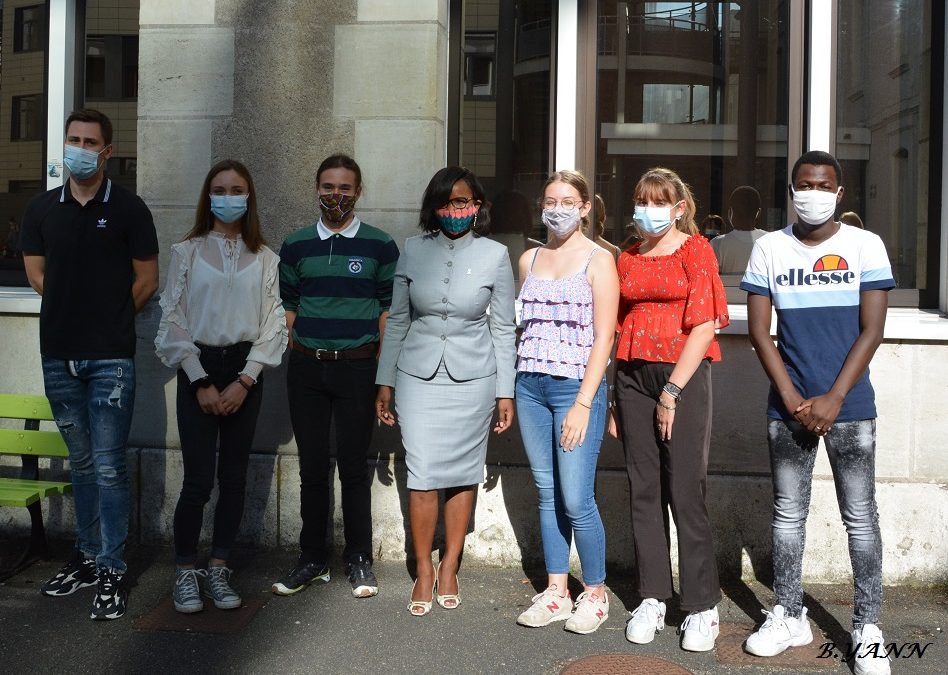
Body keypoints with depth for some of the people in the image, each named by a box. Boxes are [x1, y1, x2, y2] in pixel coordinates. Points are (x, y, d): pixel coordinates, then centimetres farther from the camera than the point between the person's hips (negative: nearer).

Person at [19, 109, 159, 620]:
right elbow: (37, 274, 15)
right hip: (58, 356, 4)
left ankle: (112, 570, 6)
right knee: (82, 463, 15)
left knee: (108, 466, -3)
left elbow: (147, 280, 1)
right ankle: (88, 556, 27)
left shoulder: (129, 209, -2)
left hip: (110, 359, -4)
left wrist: (110, 322, 6)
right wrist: (82, 313, 9)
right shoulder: (42, 209, 8)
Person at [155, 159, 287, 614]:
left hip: (245, 372, 2)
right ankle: (185, 572, 10)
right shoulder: (186, 252, 2)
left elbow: (273, 324, 2)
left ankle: (218, 570, 18)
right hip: (197, 369, -2)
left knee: (234, 476, 6)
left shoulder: (264, 258, 6)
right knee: (198, 479, -6)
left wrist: (245, 380, -7)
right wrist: (201, 383, -8)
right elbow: (173, 321, -1)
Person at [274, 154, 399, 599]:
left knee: (354, 466, 3)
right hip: (306, 367, 2)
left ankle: (359, 561, 15)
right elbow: (288, 306, 13)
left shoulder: (380, 246, 2)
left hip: (357, 366, -2)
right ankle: (312, 559, 19)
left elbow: (389, 311, 2)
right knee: (312, 466, 8)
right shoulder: (296, 246, 9)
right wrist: (302, 355, 5)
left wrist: (381, 371, -3)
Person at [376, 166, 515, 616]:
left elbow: (503, 328, 3)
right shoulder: (414, 251, 2)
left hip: (472, 378, 0)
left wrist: (506, 392, 1)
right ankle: (423, 572, 15)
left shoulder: (494, 255, -1)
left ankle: (449, 569, 22)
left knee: (463, 475, 6)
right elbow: (397, 320, 8)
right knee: (422, 476, -2)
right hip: (419, 376, 1)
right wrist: (385, 382, 6)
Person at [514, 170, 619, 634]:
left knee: (576, 499, -6)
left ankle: (595, 593, 14)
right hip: (531, 386, 5)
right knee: (547, 493, 9)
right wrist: (513, 388, 8)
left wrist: (583, 404, -14)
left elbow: (604, 337, -8)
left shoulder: (598, 260, -3)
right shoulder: (529, 260, 12)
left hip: (576, 388, -5)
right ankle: (556, 591, 20)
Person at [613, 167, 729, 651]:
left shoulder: (695, 250, -1)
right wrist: (613, 399, 9)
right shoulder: (628, 259, 14)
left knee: (685, 493, -5)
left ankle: (701, 607, 7)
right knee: (644, 492, 7)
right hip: (633, 376, 5)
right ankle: (652, 599, 17)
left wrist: (672, 391, -12)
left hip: (683, 376, -5)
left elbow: (704, 325, -8)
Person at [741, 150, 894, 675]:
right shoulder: (769, 249, 3)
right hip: (787, 407, 2)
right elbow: (759, 331, 1)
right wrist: (793, 400, -7)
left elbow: (871, 331, -4)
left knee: (860, 516, 4)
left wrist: (833, 400, -11)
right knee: (788, 513, 9)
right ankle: (789, 616, 21)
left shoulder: (866, 246, -1)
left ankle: (867, 628, 15)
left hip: (851, 407, -1)